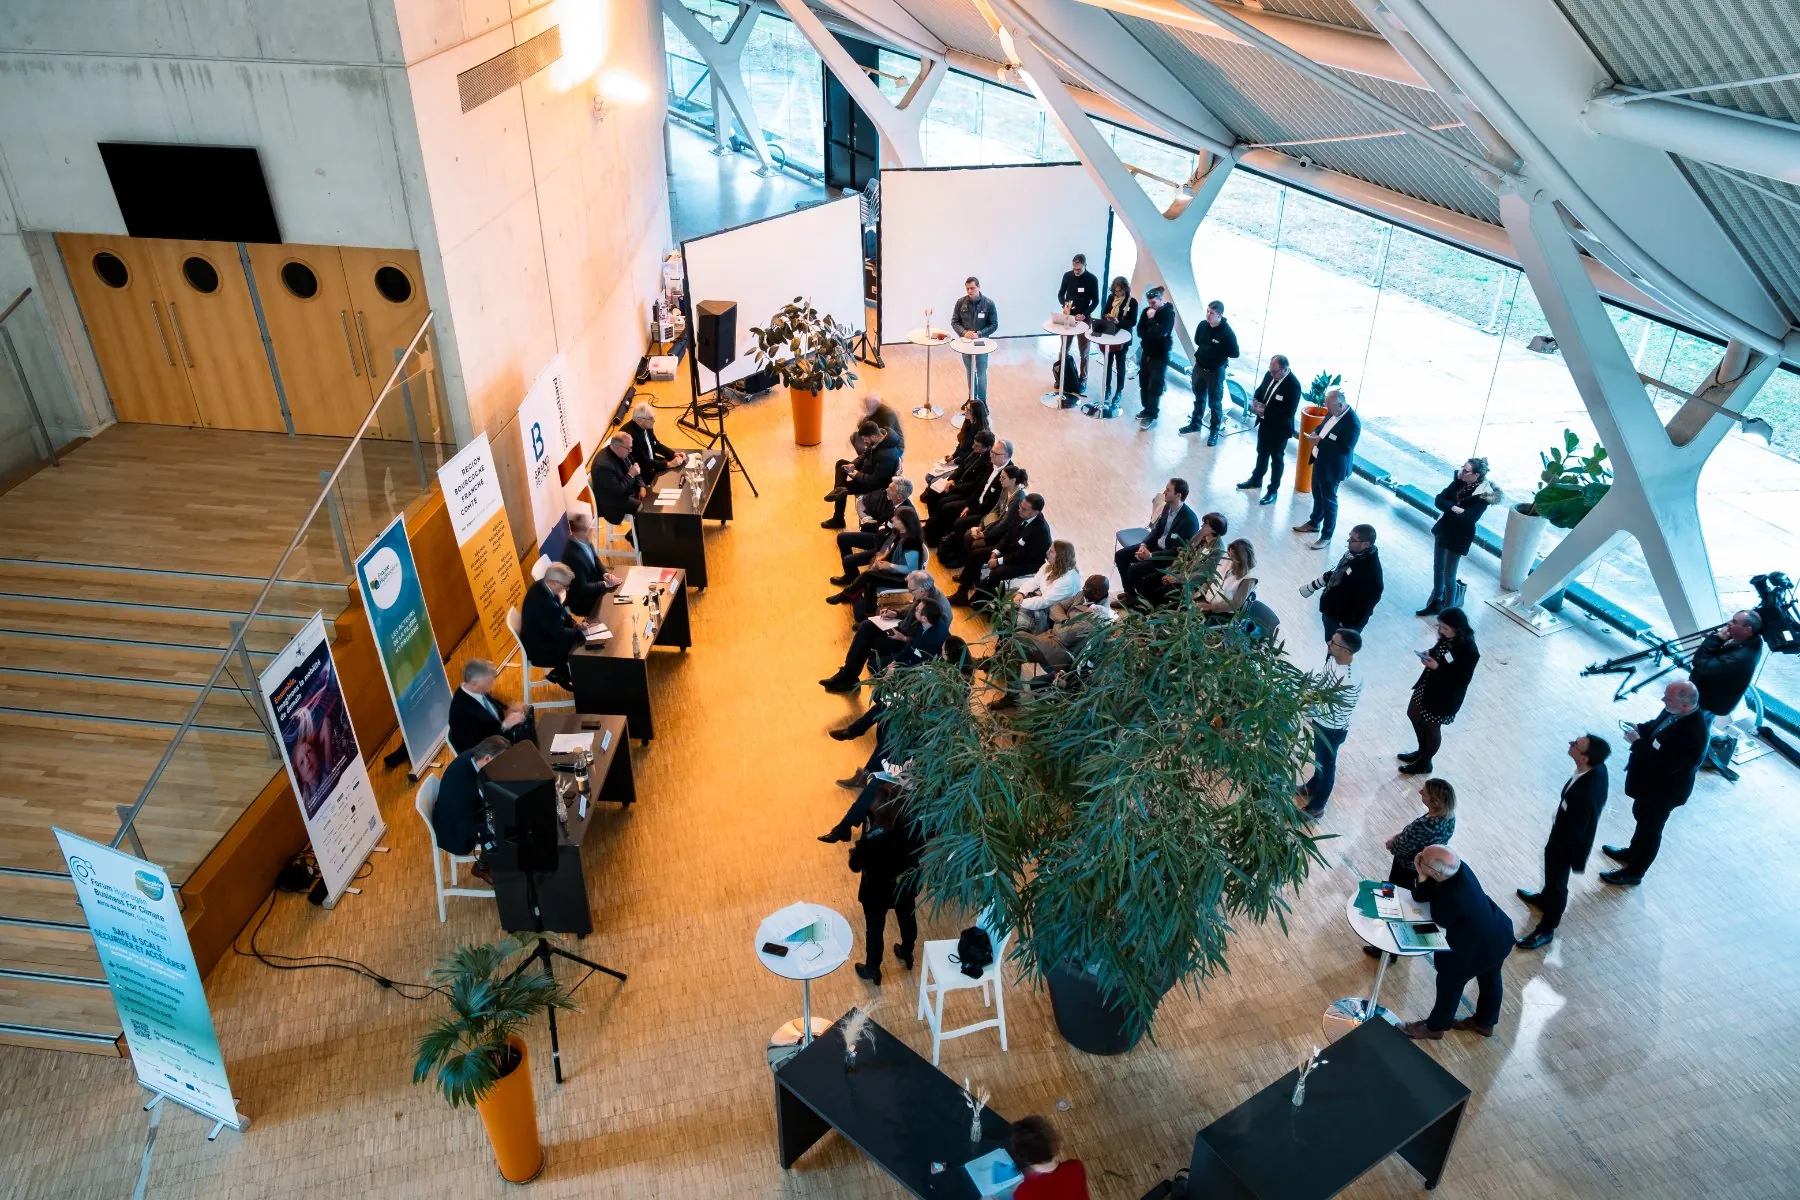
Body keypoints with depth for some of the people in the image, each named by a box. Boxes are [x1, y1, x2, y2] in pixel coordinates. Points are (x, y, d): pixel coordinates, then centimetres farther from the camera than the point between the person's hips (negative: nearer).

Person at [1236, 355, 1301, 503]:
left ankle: (1273, 490, 25)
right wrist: (1256, 399, -10)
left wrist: (1265, 412, -28)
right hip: (1265, 423, 7)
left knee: (1276, 459, 11)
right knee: (1261, 453, 24)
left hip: (1279, 428, -7)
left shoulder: (1293, 385, -28)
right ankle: (1256, 480, 44)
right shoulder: (1270, 374, -7)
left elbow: (1289, 412, -28)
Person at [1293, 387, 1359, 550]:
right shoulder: (1333, 411, -5)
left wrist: (1320, 442, -29)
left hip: (1333, 467, -8)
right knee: (1317, 494, 25)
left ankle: (1326, 536, 21)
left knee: (1328, 500, 6)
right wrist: (1316, 433, -7)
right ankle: (1314, 523, 45)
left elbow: (1345, 449, -30)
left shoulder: (1352, 423, -29)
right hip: (1320, 460, 8)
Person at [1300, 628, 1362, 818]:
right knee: (1319, 758, 30)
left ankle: (1316, 807, 35)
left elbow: (1334, 713, -30)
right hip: (1322, 721, 8)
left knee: (1326, 764, 15)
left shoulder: (1351, 679, -38)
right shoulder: (1335, 658, -13)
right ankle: (1312, 787, 55)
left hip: (1332, 728, -8)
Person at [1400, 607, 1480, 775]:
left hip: (1445, 696, -8)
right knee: (1414, 715, 24)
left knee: (1432, 727, 12)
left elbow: (1462, 680, -26)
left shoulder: (1469, 652, -31)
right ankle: (1422, 751, 48)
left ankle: (1424, 763, 37)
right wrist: (1429, 654, -12)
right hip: (1428, 685, 8)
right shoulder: (1447, 638, -9)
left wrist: (1437, 667, -30)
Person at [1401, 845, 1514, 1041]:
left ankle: (1435, 1027, 40)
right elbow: (1420, 897, -7)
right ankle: (1485, 1022, 55)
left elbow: (1440, 921, -19)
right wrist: (1422, 876, -26)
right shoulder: (1456, 867, -18)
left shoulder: (1454, 897, -42)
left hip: (1476, 947, -8)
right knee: (1490, 979, 30)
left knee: (1449, 984, 17)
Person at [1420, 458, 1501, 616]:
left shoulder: (1483, 495, -22)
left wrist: (1448, 509, -15)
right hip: (1443, 530, 7)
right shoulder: (1459, 481, -6)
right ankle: (1435, 603, 40)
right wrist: (1454, 508, -26)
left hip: (1459, 537, -6)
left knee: (1449, 577, 3)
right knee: (1437, 569, 21)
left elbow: (1467, 519, -27)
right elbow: (1439, 500, -10)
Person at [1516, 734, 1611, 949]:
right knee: (1553, 874, 33)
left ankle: (1546, 930, 38)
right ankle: (1544, 899, 61)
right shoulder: (1597, 768, -20)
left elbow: (1573, 833, -30)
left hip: (1567, 843, -8)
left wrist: (1554, 843, -11)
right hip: (1572, 832, 8)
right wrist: (1559, 818, 10)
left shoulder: (1584, 795, -45)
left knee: (1557, 881, 16)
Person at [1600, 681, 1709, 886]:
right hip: (1652, 780, 9)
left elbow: (1662, 764, -34)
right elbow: (1657, 725, 8)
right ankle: (1632, 853, 54)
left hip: (1663, 789, -9)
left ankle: (1634, 873, 35)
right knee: (1641, 816, 30)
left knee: (1650, 829, 14)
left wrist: (1637, 742, -28)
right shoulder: (1678, 711, -13)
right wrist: (1641, 729, -10)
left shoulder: (1691, 734, -40)